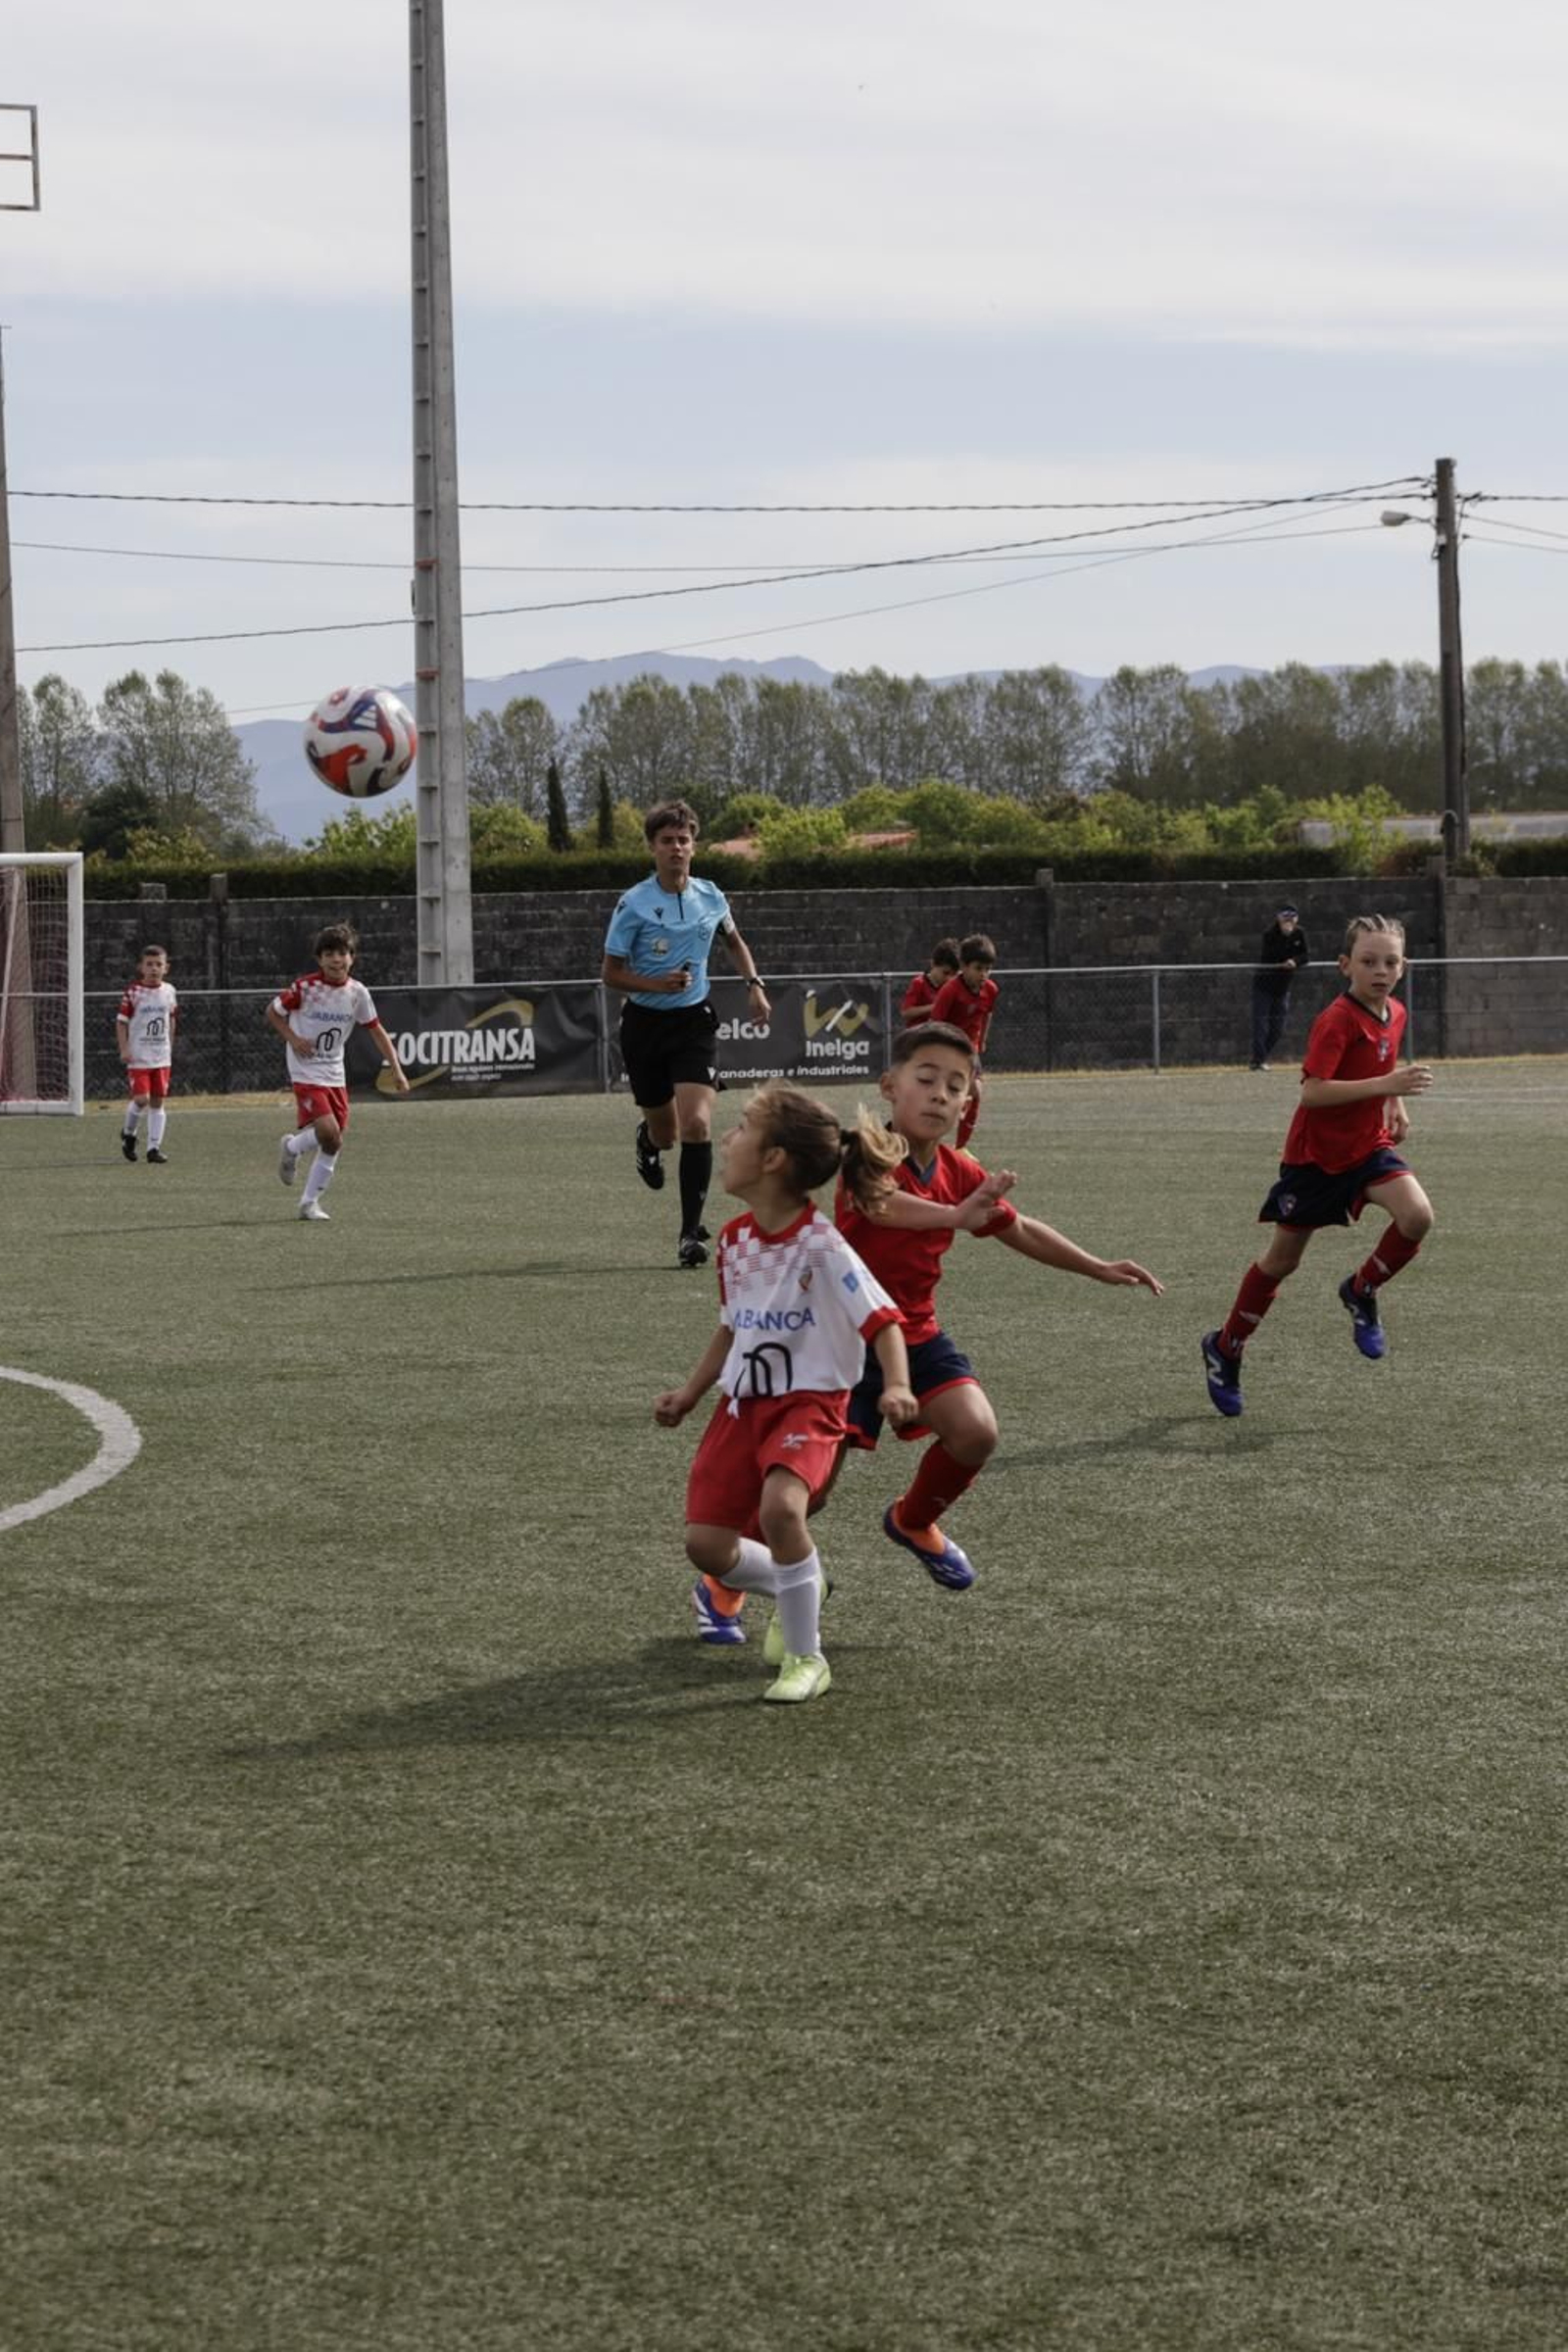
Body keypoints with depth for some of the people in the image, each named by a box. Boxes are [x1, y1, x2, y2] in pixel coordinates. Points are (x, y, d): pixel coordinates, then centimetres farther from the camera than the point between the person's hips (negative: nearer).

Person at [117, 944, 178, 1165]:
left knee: (158, 1101, 4)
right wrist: (124, 1049, -13)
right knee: (141, 1098, -12)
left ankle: (154, 1147, 9)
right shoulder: (133, 992, -8)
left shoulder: (169, 992, 5)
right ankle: (128, 1133, 17)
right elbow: (121, 1021, -5)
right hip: (138, 1056, -4)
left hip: (161, 1056, 4)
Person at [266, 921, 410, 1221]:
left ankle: (310, 1202, 18)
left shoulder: (357, 993, -1)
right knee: (329, 1134, -21)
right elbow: (273, 1012, 1)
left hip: (335, 1075, 5)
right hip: (306, 1071, -5)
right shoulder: (306, 988, -13)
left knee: (334, 1144, 4)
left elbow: (376, 1031, 7)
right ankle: (292, 1148, 11)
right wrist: (293, 1039, -15)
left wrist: (396, 1069, 1)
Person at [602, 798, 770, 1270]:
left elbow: (733, 941, 23)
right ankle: (648, 1140, 51)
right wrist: (658, 984, -22)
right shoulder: (633, 904, -10)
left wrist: (754, 984, 11)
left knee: (697, 1125, -17)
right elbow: (612, 973, -6)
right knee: (665, 1132, 10)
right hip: (644, 1023, -1)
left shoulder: (711, 898, 1)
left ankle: (691, 1232, -11)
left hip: (693, 1020, 1)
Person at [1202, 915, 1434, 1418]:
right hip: (1316, 1154, -5)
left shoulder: (1395, 1014, 1)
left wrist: (1397, 1103, 8)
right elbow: (1312, 1091, -32)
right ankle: (1225, 1349, 26)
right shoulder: (1337, 1021, -22)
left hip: (1369, 1145, 6)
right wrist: (1384, 1085, -38)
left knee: (1417, 1215, -21)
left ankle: (1361, 1292, 5)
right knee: (1282, 1259, 6)